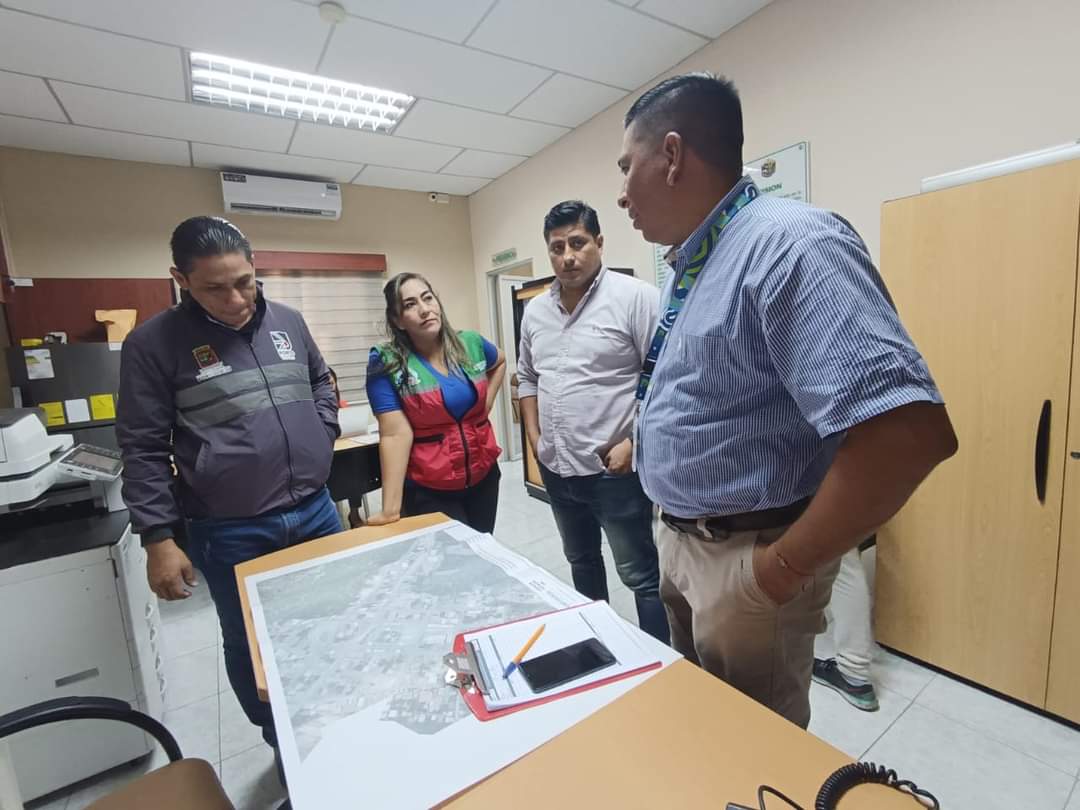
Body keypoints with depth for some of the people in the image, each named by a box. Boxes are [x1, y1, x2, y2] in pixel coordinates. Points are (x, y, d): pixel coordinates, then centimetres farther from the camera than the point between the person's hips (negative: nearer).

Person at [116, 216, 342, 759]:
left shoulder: (287, 321, 3)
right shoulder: (153, 343, -8)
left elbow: (320, 383, 18)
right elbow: (143, 450, -7)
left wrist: (321, 437, 3)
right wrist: (159, 539, -9)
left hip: (315, 511, 4)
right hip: (229, 533, -3)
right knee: (250, 647, 16)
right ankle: (285, 747, 42)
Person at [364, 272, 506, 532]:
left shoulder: (471, 344, -4)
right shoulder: (386, 363, -15)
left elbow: (500, 362, 19)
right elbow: (396, 434, -20)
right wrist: (391, 509, -24)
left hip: (484, 475, 4)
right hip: (428, 490, -4)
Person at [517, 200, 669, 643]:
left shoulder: (635, 297, -13)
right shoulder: (535, 311, 8)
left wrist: (634, 443, -18)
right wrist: (534, 436, 8)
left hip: (614, 469, -7)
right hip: (556, 468, 7)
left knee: (640, 574, 8)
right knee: (581, 561, 24)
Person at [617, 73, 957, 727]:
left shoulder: (790, 243, -23)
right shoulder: (689, 269, 7)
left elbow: (912, 432, -32)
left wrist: (785, 566, -22)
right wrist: (675, 529, 14)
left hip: (743, 560, -8)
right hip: (679, 544, 9)